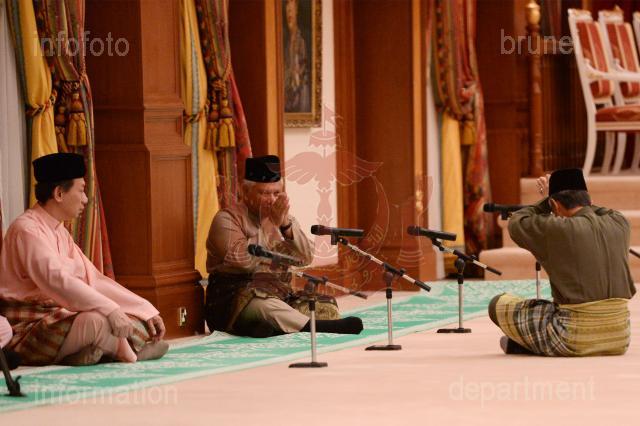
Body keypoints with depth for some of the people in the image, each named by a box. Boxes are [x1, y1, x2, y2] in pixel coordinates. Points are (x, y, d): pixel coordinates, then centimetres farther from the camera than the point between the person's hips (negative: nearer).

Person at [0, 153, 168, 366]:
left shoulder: (61, 233, 16)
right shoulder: (27, 229, -14)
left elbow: (94, 279, 14)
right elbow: (56, 280, -29)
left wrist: (147, 310, 5)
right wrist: (110, 309, -35)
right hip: (28, 331, -9)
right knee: (95, 320, -34)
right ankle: (122, 349, -6)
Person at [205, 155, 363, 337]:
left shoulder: (284, 218, 17)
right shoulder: (227, 219, -1)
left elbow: (306, 258, 2)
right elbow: (243, 261, -18)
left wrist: (286, 225, -11)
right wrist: (273, 224, -15)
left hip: (281, 297, 6)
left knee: (327, 308, -17)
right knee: (266, 306, -39)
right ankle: (320, 328, -49)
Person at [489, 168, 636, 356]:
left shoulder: (557, 230, -11)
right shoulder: (619, 223, 4)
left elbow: (516, 224, 7)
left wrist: (546, 202, 19)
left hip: (576, 340, -5)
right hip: (620, 339, 5)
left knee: (499, 305, 9)